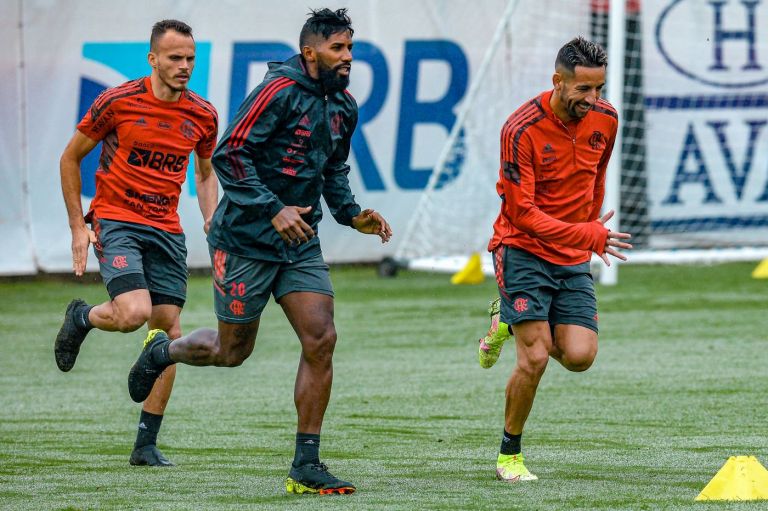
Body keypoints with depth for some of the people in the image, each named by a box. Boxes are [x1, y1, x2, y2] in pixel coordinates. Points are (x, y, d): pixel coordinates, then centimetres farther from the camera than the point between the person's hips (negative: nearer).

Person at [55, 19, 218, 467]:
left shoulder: (203, 116, 3)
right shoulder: (118, 102, -9)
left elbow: (206, 173, 21)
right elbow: (71, 159, 1)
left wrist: (212, 222, 4)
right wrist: (79, 227, -3)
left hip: (167, 229, 4)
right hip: (116, 221, -4)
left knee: (168, 329, -1)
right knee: (134, 312, -25)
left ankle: (147, 445, 6)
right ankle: (81, 318, 12)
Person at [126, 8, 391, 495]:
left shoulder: (344, 107, 8)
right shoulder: (280, 91, -16)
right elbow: (229, 154, -19)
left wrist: (352, 214, 7)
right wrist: (274, 210, -24)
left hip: (301, 243, 6)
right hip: (247, 240, -6)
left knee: (321, 340, -8)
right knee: (232, 350, 4)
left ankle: (306, 467, -4)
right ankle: (163, 350, 37)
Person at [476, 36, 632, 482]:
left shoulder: (605, 119, -2)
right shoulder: (522, 129, -20)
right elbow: (522, 212, -21)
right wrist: (588, 235, -29)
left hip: (573, 259, 5)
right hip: (523, 249, -5)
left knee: (580, 357, -9)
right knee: (535, 359, -14)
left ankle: (511, 322, 21)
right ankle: (510, 455, 7)